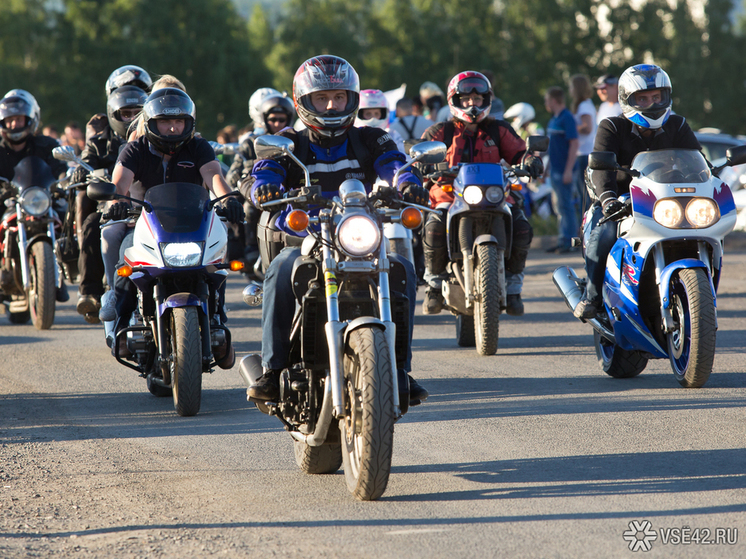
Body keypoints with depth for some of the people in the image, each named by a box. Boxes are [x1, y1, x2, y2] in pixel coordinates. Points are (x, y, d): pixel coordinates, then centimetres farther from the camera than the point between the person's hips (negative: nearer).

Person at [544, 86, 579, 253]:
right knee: (560, 206, 13)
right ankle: (563, 240, 19)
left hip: (564, 170, -9)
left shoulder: (567, 118, -13)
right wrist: (547, 167, 22)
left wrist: (568, 170, -21)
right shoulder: (554, 119, 15)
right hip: (555, 169, 9)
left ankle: (569, 242, -4)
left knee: (565, 205, -7)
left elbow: (574, 144, -18)